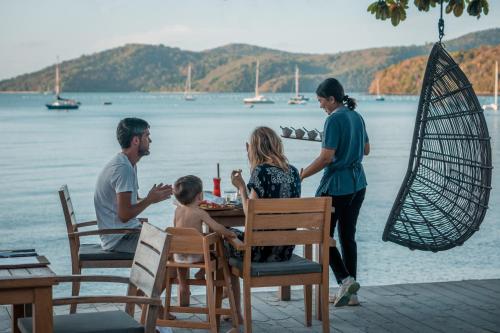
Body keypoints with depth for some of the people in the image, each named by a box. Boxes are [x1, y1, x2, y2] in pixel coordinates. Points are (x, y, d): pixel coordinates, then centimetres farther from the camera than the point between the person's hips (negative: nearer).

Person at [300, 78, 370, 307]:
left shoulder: (334, 120, -16)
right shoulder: (357, 117, 8)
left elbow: (326, 157, -20)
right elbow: (366, 150, 19)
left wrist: (302, 175, -12)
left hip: (335, 186, -8)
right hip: (358, 184, 8)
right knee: (348, 236, 12)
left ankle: (345, 280, -11)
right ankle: (350, 293, 14)